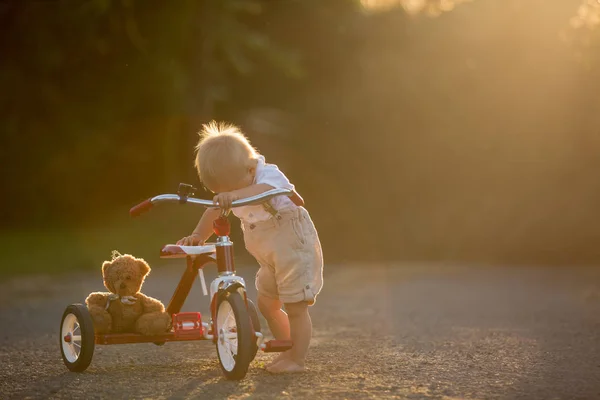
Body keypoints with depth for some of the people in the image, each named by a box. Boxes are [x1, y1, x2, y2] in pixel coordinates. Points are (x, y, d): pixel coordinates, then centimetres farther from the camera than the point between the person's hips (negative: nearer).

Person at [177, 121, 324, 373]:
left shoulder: (270, 176, -24)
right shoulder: (234, 186, 1)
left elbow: (262, 191, -48)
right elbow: (215, 212, 8)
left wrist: (235, 196, -66)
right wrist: (197, 236, -7)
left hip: (294, 249, -9)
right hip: (270, 258, 9)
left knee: (295, 307, -8)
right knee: (267, 304, 13)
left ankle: (297, 359, -1)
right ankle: (288, 351, 26)